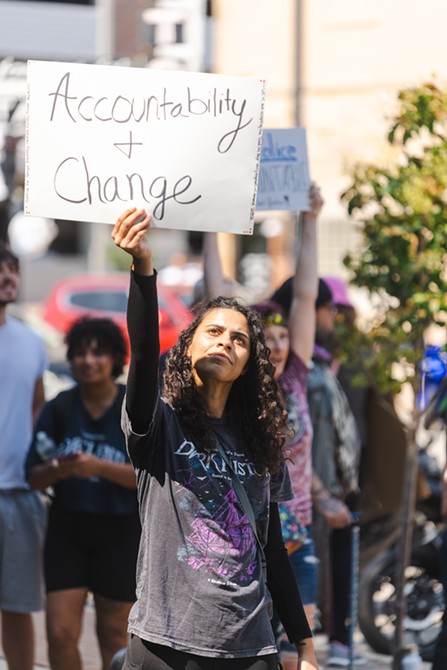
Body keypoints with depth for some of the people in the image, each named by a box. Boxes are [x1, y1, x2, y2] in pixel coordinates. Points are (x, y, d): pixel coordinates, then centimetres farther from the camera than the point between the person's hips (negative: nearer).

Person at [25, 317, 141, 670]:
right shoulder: (59, 409, 1)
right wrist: (57, 470, -19)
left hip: (121, 531, -2)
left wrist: (98, 467, -24)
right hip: (68, 528, 2)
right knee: (61, 631, -4)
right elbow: (34, 477, 3)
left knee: (114, 633, 8)